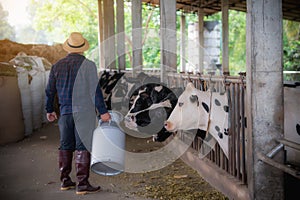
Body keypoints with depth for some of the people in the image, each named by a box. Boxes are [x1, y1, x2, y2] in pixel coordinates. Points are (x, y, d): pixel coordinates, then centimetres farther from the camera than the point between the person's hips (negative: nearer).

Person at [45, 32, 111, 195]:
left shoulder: (57, 66, 9)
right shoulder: (88, 65, -7)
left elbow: (50, 91, 14)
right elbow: (95, 90, -12)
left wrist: (49, 110, 25)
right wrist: (102, 111, -8)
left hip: (65, 112, 5)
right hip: (84, 111, -5)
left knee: (65, 146, 15)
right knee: (83, 147, -3)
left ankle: (65, 180, 25)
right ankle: (82, 184, -1)